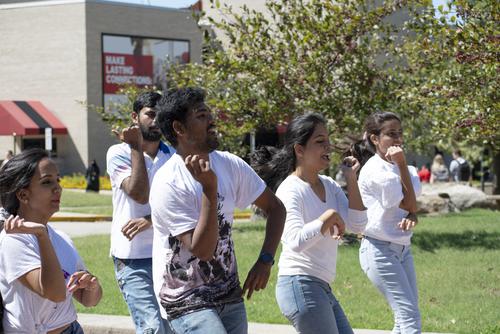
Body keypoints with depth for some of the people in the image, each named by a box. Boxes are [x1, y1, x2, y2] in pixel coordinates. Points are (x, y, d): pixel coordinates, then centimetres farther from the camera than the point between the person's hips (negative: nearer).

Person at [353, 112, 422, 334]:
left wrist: (411, 216, -23)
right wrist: (402, 165, -16)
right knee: (409, 316, -13)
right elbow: (409, 203, -14)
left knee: (406, 316, 10)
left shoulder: (397, 167, 8)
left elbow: (411, 206, 0)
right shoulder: (374, 171, -17)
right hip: (380, 250, -8)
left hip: (402, 248, 8)